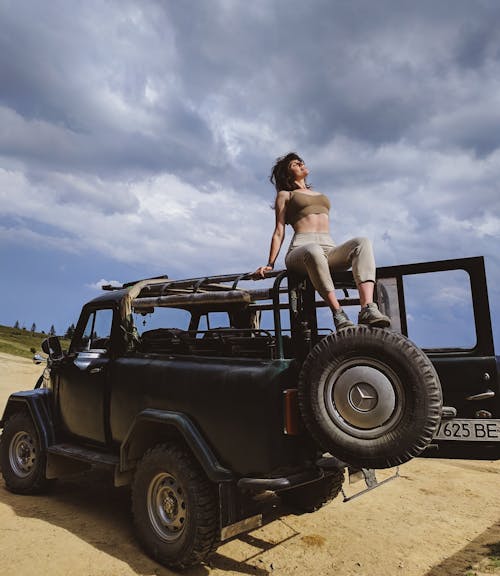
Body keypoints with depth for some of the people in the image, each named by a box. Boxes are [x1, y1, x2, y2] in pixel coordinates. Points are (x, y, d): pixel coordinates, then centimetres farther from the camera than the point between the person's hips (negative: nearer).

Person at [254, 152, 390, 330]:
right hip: (301, 248, -4)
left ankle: (368, 310, -46)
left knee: (362, 242, -28)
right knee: (313, 251, -42)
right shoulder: (285, 195, 21)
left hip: (329, 248, 5)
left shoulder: (320, 195, 36)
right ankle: (339, 315, -43)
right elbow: (279, 232, 12)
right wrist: (270, 264, 0)